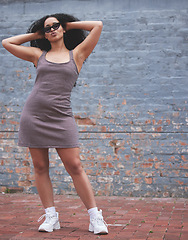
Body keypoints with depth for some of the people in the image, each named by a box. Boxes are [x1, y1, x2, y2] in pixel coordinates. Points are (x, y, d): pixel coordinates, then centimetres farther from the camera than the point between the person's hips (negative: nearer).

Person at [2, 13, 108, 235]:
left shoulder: (76, 54, 10)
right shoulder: (39, 54, 15)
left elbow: (98, 25, 9)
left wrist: (70, 25, 18)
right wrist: (35, 35, 21)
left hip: (61, 117, -2)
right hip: (33, 115, 3)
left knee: (74, 167, -6)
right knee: (40, 167, 3)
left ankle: (95, 217, -1)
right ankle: (50, 216, 12)